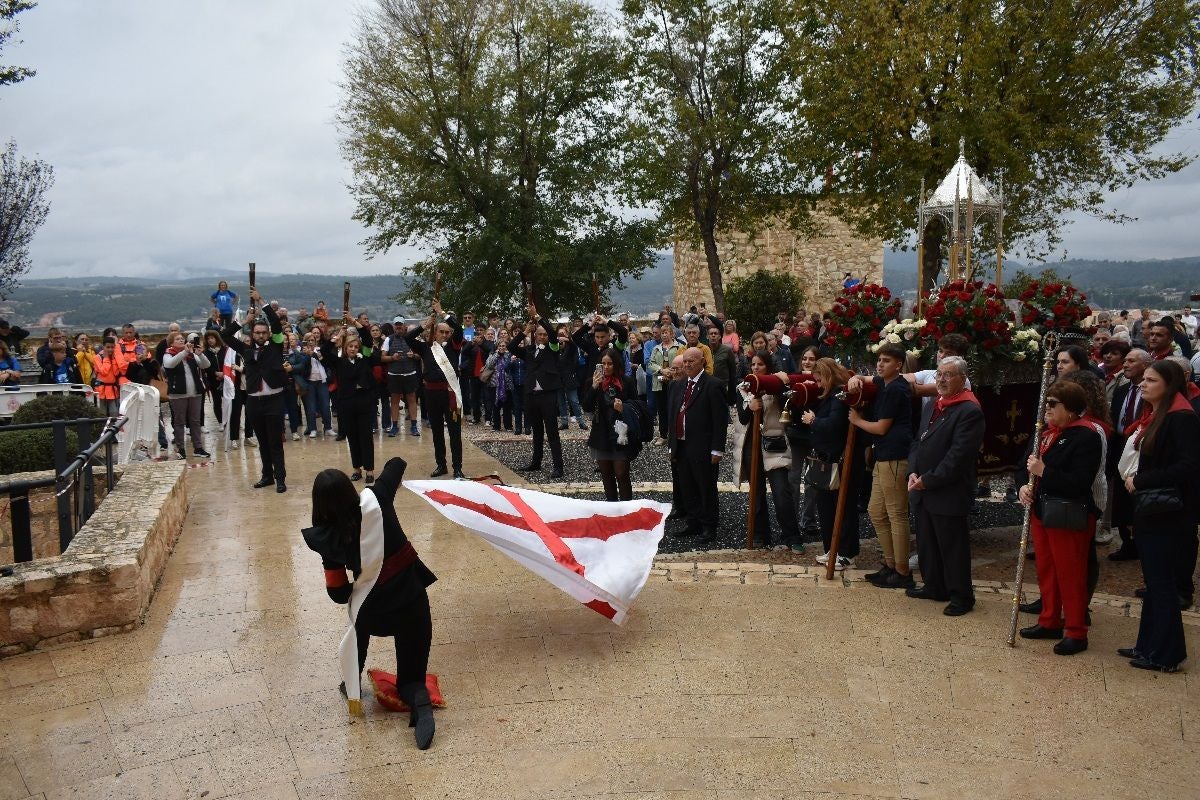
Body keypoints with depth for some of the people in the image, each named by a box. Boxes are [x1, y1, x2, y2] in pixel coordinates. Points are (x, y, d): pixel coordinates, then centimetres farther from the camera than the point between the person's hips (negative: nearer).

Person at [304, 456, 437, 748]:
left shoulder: (329, 538, -12)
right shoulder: (376, 499, -11)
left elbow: (338, 593, -5)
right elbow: (397, 463, 7)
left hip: (373, 607, -1)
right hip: (412, 595, 1)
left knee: (359, 626, 38)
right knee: (411, 674, 12)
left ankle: (353, 686, 48)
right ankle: (420, 702, -20)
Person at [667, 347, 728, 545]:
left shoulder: (712, 386, -10)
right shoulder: (678, 386, 13)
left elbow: (720, 419, -13)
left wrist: (717, 450, -16)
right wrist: (671, 445, 13)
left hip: (702, 449, -7)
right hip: (681, 447, 7)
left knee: (707, 490, 3)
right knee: (687, 490, 14)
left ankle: (709, 527, 14)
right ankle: (694, 525, 26)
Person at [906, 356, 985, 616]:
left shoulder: (969, 411, -14)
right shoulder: (932, 406, 14)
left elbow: (958, 455, -20)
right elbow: (917, 441, 16)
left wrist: (928, 480, -18)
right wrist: (913, 472, 0)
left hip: (948, 494, -8)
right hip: (923, 492, 8)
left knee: (952, 547, 2)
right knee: (927, 543, 17)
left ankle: (961, 596, 15)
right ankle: (934, 587, 31)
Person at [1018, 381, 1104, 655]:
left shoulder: (1087, 436, -16)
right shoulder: (1048, 434, 11)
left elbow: (1080, 483, -24)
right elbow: (1030, 466, 18)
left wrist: (1043, 472, -23)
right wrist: (1026, 486, -1)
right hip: (1041, 511, 9)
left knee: (1070, 575, 1)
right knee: (1046, 570, 17)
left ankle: (1076, 633, 12)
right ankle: (1050, 621, 31)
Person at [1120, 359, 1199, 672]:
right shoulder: (1152, 416, 12)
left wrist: (1141, 480, -17)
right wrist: (1133, 477, 3)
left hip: (1170, 515, -9)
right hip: (1149, 510, 9)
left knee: (1162, 582, -1)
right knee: (1153, 580, 15)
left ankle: (1166, 655, 10)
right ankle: (1149, 645, 25)